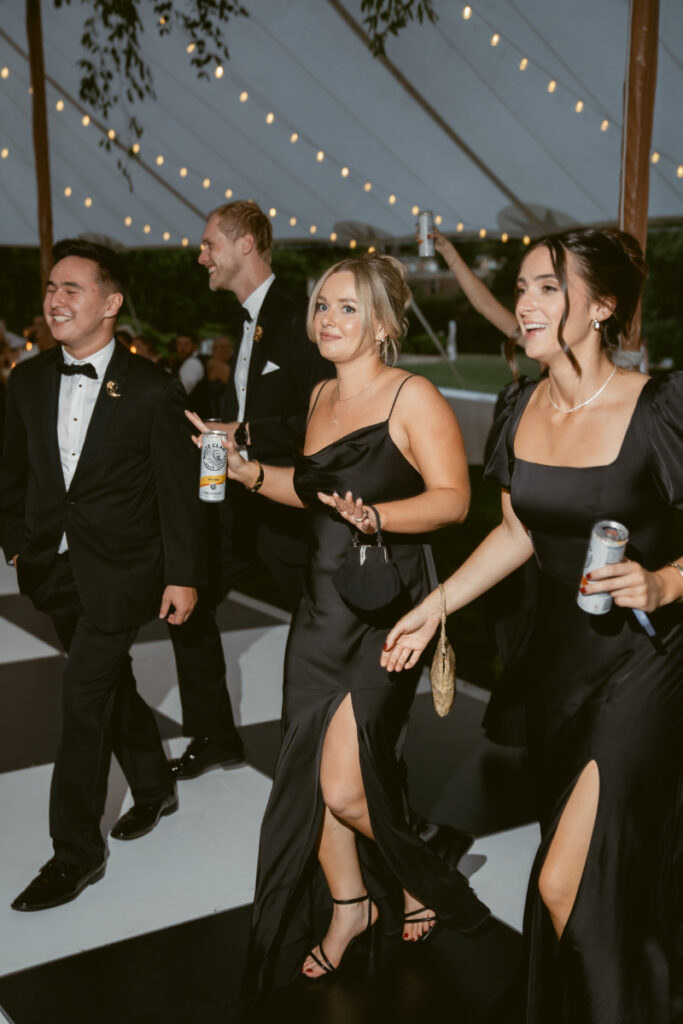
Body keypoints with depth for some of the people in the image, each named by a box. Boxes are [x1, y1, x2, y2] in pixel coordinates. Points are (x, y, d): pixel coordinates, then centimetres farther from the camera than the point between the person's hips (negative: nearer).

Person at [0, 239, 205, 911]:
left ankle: (75, 852, 6)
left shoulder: (152, 390, -10)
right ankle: (154, 788, 41)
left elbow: (178, 491, -8)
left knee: (84, 698, -7)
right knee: (111, 685, 19)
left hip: (118, 570, -5)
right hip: (55, 569, 6)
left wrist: (182, 576, -9)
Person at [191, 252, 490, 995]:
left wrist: (374, 516, -32)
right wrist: (247, 471, 9)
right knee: (305, 775, 10)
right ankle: (350, 907, 33)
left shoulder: (412, 397, -11)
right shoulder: (322, 395, 12)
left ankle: (423, 875, 24)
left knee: (345, 787, -8)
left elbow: (452, 498, -18)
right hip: (321, 606, 7)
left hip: (386, 609, -7)